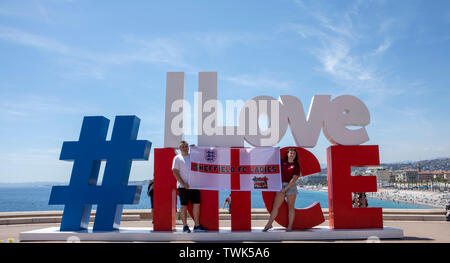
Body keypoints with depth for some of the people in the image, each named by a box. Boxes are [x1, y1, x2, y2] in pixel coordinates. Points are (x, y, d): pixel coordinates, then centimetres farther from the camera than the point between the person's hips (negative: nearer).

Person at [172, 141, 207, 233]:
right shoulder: (177, 158, 1)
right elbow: (175, 172, -6)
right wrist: (183, 184, -13)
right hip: (183, 186, -4)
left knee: (197, 204, 2)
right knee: (184, 206, 0)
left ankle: (197, 225, 10)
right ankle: (185, 226, 9)